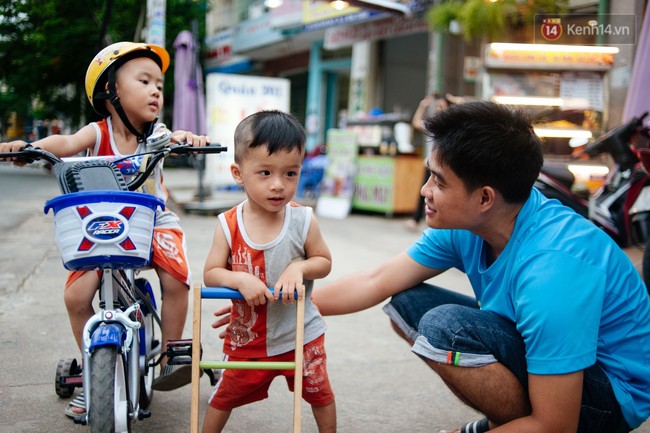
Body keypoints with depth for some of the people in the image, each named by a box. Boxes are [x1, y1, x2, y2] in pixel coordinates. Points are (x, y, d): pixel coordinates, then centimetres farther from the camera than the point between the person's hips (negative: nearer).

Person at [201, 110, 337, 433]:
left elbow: (324, 262, -3)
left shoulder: (303, 220, -15)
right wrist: (239, 279, -28)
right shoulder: (229, 225, -14)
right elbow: (210, 274, -9)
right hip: (247, 337, 0)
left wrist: (299, 267, -24)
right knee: (224, 397, 18)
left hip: (301, 334, 0)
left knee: (320, 394, 19)